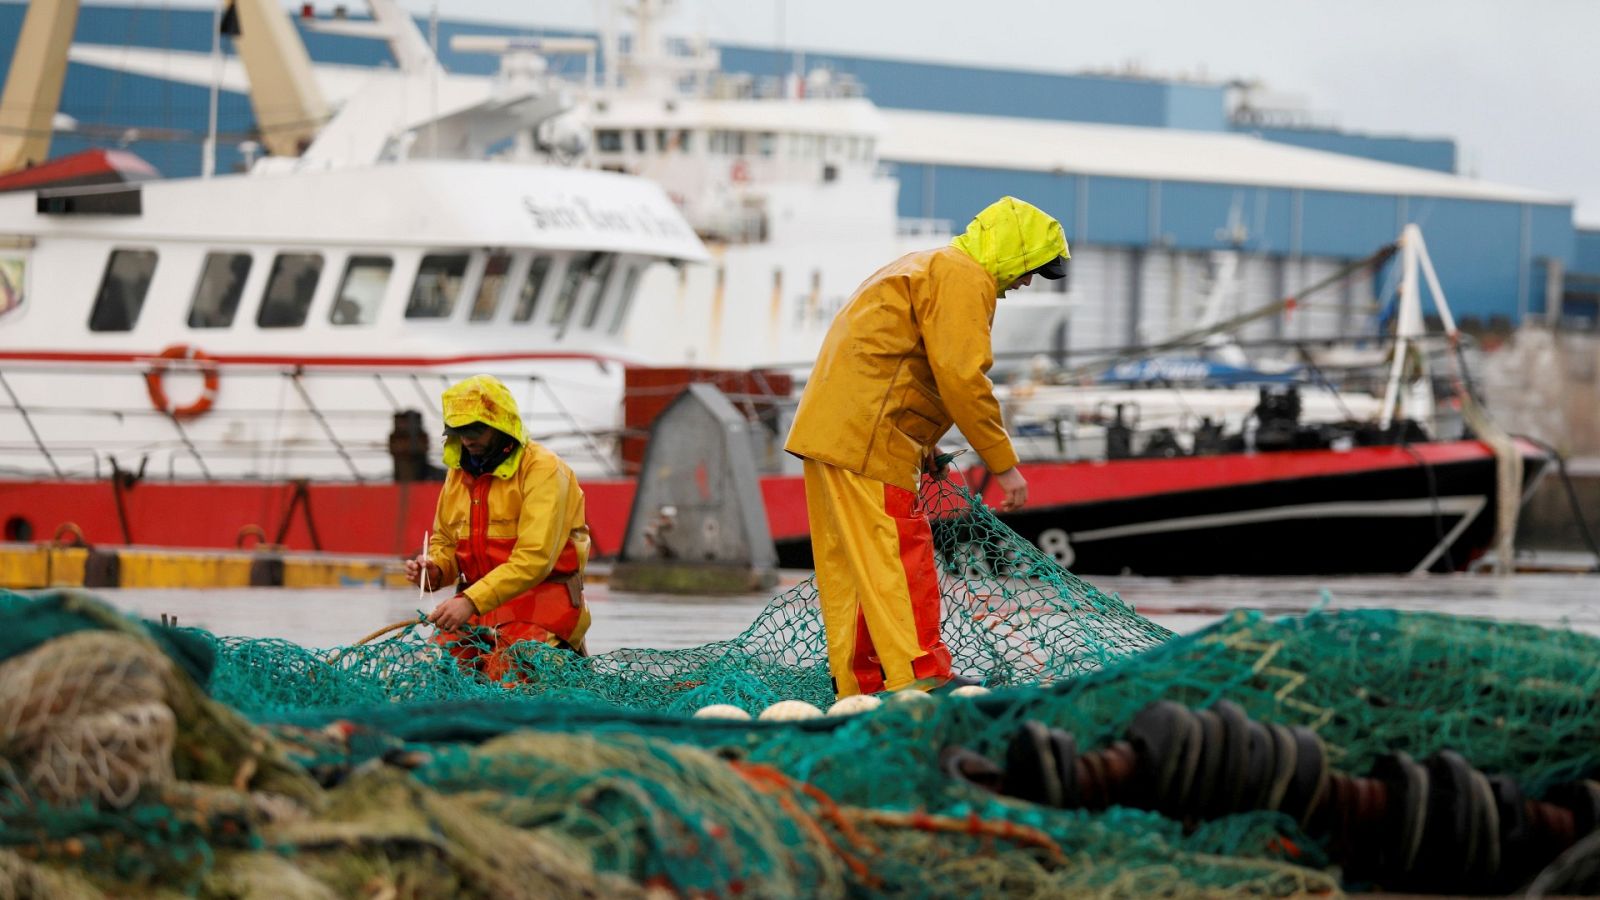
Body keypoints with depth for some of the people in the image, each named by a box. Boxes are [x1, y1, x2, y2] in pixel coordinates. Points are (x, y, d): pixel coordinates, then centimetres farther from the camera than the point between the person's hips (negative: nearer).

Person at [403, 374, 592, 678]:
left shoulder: (543, 469, -12)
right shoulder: (459, 471, 11)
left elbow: (533, 559, -21)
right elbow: (446, 543, 22)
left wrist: (472, 600, -29)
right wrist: (434, 570, -3)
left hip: (540, 600, -6)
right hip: (477, 607, 6)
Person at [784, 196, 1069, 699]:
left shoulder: (926, 269, 26)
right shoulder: (964, 279, -7)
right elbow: (962, 376, -17)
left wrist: (921, 444, 19)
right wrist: (1003, 463, -13)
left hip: (828, 429, 10)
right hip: (867, 438, -10)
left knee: (850, 563, 10)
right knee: (898, 556, -12)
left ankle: (859, 686, 13)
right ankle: (918, 677, -16)